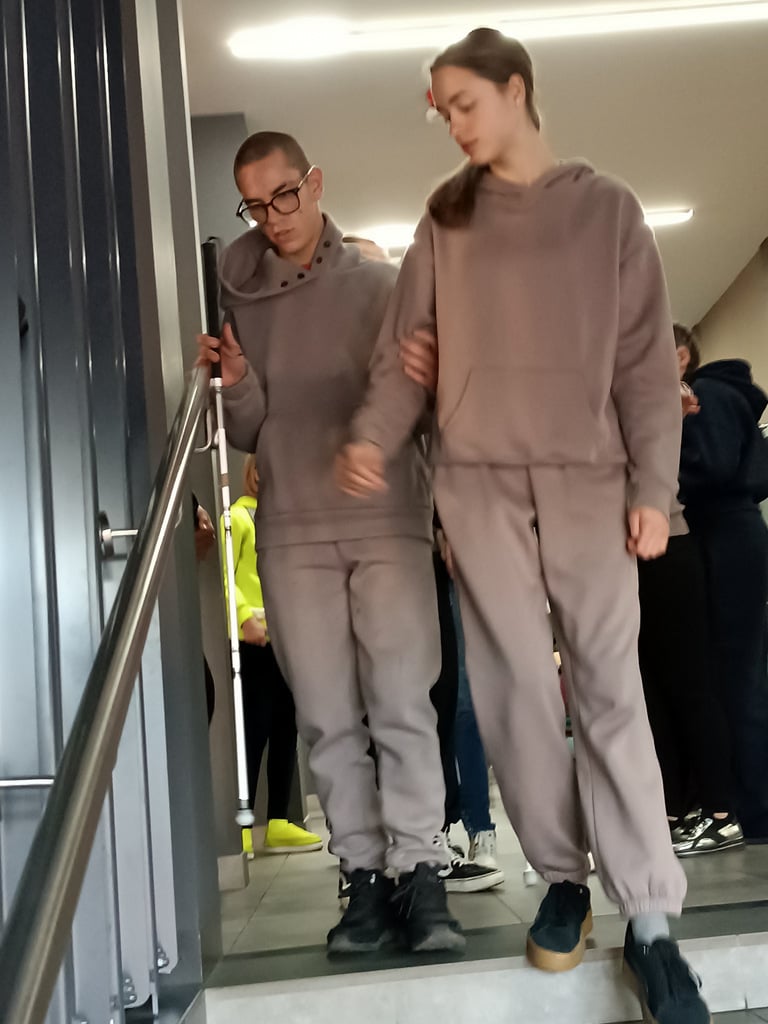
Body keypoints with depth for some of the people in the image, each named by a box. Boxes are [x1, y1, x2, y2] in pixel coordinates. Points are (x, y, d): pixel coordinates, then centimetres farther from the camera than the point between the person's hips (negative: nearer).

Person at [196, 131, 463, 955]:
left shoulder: (381, 284, 7)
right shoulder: (241, 300, 13)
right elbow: (246, 435, 13)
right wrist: (237, 385, -7)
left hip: (388, 520, -2)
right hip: (291, 532, 2)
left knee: (401, 703, -7)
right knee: (326, 717, 2)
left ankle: (417, 873, 1)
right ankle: (365, 877, 10)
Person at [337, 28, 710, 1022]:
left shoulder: (607, 208, 7)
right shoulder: (445, 218, 12)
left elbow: (646, 360, 2)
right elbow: (406, 346, 5)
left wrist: (652, 485, -6)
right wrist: (371, 436, -13)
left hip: (588, 480, -1)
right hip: (479, 484, 2)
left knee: (609, 692, -5)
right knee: (515, 691, 2)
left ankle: (649, 921, 1)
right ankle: (562, 879, 17)